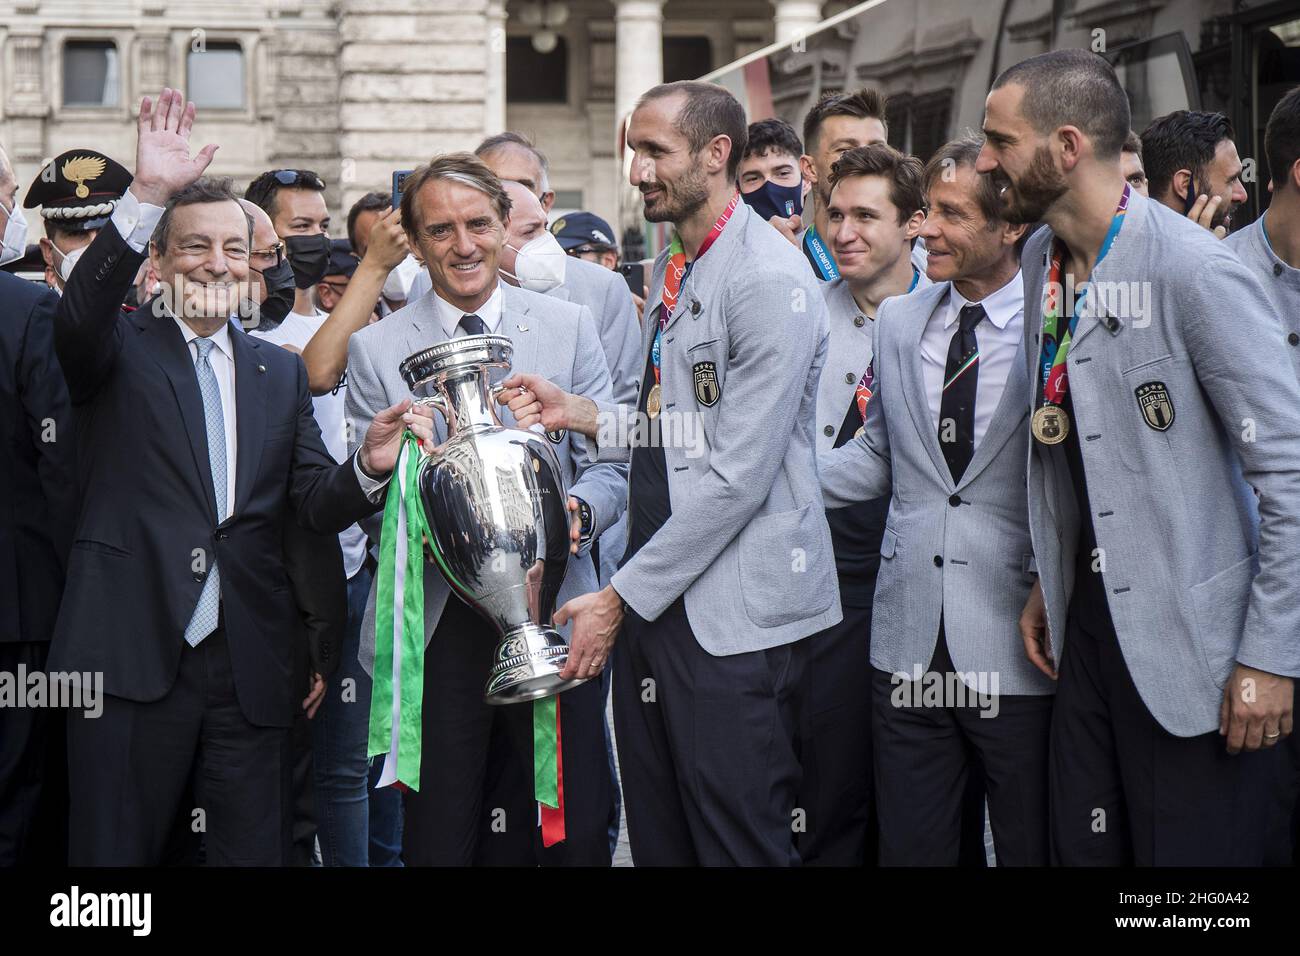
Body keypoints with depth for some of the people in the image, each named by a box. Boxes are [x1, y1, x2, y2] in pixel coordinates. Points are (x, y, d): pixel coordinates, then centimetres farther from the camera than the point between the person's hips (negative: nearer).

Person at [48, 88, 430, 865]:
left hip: (250, 664, 3)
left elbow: (314, 503, 7)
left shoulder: (281, 372, 17)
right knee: (117, 854, 2)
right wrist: (148, 196, -29)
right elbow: (78, 320, -18)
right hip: (133, 655, -3)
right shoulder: (121, 350, 7)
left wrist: (368, 467, -16)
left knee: (255, 851, 5)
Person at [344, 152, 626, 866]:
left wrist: (577, 510, -17)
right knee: (436, 843, 2)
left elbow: (613, 465, 5)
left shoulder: (569, 328, 7)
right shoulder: (374, 350, 5)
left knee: (575, 839, 0)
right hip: (433, 627, 0)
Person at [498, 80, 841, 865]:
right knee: (660, 841, 12)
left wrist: (623, 596, -14)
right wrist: (579, 413, 5)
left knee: (742, 846, -3)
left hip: (733, 617, -9)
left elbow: (738, 473, -18)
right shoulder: (674, 270, 16)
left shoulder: (770, 281, -14)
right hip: (658, 605, 9)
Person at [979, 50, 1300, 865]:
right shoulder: (1044, 257, 5)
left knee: (1191, 852, 3)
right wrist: (1051, 580, 15)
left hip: (1192, 646, -7)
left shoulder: (1194, 271, -19)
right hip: (1089, 625, 7)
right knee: (1083, 848, 13)